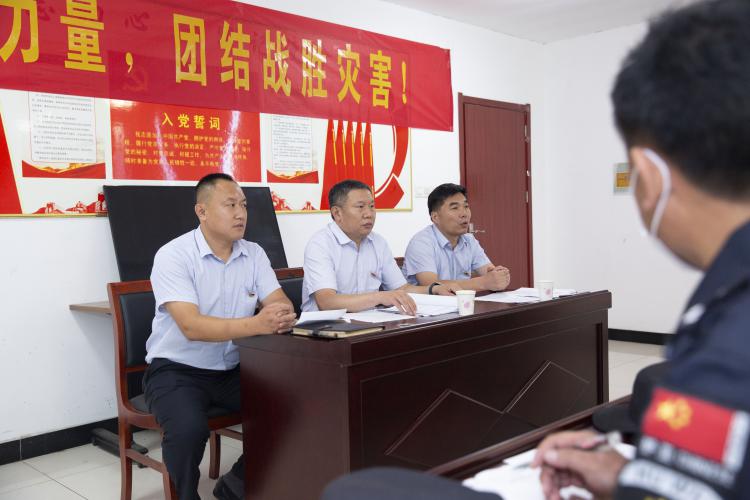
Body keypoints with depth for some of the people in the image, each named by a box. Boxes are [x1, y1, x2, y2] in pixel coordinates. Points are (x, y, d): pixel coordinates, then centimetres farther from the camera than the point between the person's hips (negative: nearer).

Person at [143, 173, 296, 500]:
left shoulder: (254, 254, 3)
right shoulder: (173, 255, -15)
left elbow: (281, 303, -5)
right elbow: (192, 327, -27)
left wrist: (282, 316, -32)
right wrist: (256, 325, -40)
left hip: (233, 370, 5)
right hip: (177, 370, -5)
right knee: (189, 429, -32)